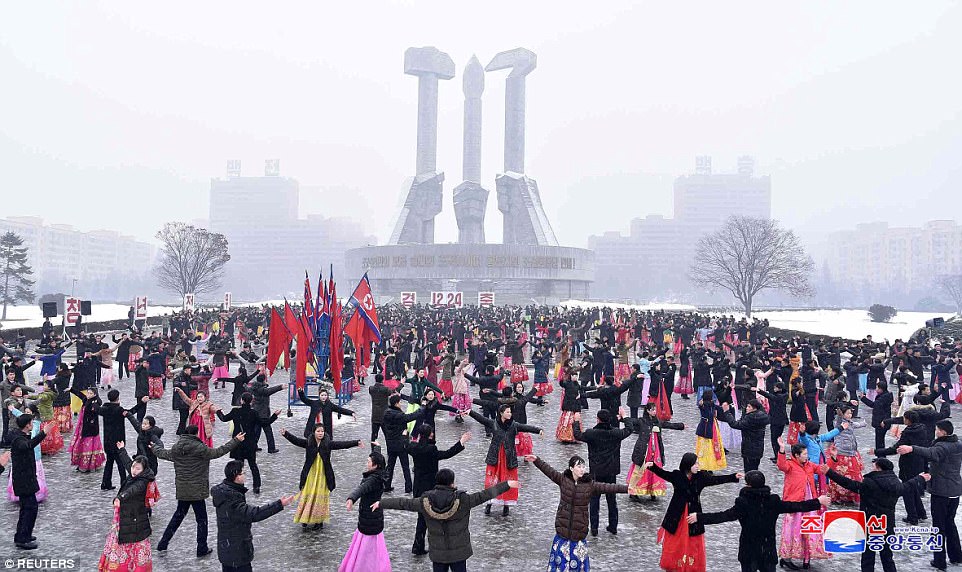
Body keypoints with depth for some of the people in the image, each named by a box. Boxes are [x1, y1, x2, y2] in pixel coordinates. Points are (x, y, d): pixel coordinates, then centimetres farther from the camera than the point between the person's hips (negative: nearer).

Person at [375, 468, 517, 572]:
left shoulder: (426, 502, -11)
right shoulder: (462, 500, -19)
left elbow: (404, 503, -1)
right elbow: (483, 495, -14)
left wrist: (381, 503, 14)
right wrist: (507, 484, -6)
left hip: (437, 552, 2)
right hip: (459, 551, -2)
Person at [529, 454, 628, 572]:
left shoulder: (590, 484, -7)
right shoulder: (563, 479, -3)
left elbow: (608, 487, -13)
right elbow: (549, 471, -6)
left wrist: (627, 488, -23)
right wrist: (536, 460, -15)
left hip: (579, 530, -1)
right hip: (563, 527, 1)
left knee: (577, 557, 8)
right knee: (561, 555, 12)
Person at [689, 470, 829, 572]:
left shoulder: (744, 503, -17)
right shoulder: (773, 501, -7)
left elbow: (724, 516, -22)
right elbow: (795, 506, 0)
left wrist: (699, 517, -21)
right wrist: (818, 502, 13)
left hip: (749, 551, -3)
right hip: (769, 551, 3)